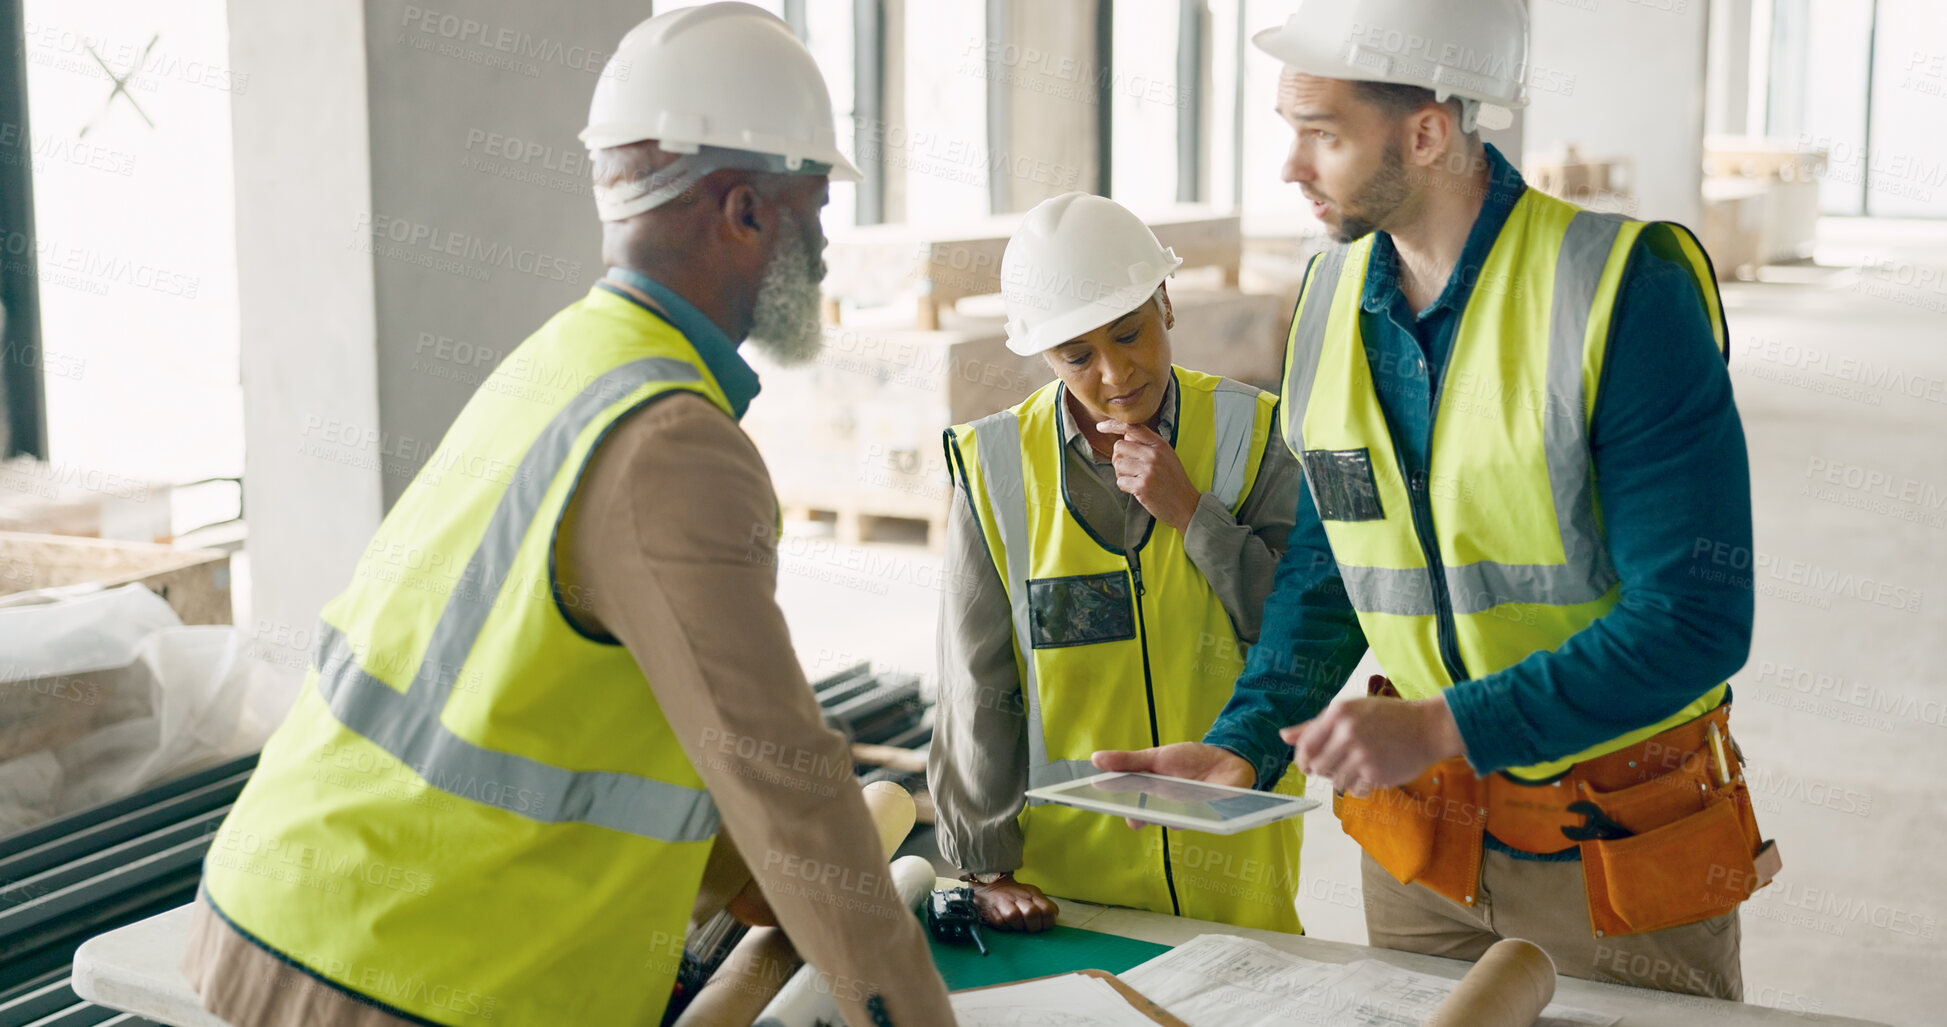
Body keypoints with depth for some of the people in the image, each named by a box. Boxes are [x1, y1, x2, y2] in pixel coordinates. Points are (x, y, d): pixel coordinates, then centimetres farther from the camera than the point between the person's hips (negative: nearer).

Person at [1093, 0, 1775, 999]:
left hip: (1619, 844, -5)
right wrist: (1244, 741, -7)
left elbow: (1694, 620, -23)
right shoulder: (1331, 292, -2)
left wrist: (1441, 726, -27)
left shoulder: (1627, 288, -21)